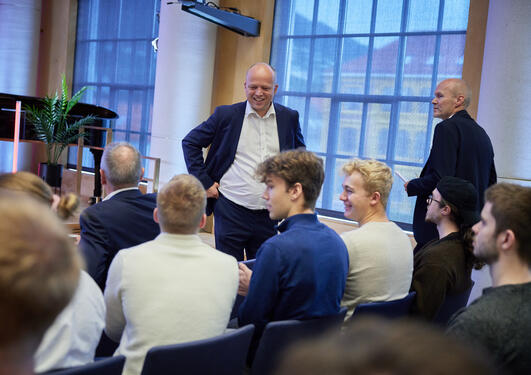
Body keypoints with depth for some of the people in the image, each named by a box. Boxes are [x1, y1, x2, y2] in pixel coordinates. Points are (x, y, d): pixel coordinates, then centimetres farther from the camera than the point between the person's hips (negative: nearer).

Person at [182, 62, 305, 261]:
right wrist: (204, 182, -2)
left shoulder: (289, 118, 5)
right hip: (231, 210, -2)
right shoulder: (226, 115, -1)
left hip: (270, 215, 2)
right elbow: (190, 142, 6)